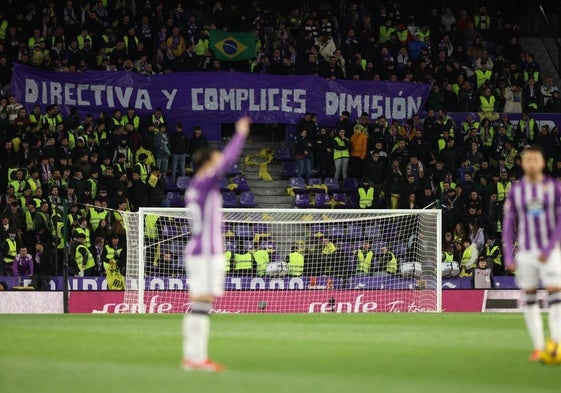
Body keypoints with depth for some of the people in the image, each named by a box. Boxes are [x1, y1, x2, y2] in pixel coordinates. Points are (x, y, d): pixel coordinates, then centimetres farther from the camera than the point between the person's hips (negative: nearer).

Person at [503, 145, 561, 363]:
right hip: (525, 253, 2)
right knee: (529, 299, 1)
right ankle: (538, 347, 7)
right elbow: (508, 223, 8)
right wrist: (508, 256, 1)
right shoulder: (515, 191, 5)